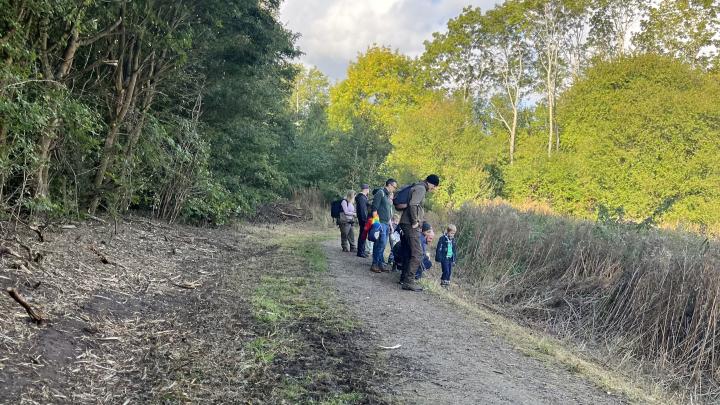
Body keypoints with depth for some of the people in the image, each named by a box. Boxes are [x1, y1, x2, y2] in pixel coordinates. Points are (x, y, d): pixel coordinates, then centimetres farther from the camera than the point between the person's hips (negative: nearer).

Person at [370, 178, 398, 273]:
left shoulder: (389, 196, 20)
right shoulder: (380, 193, -6)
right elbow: (374, 209, -12)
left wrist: (390, 224, 22)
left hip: (386, 224, 8)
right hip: (380, 223, -8)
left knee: (382, 245, 8)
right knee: (381, 243, -12)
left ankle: (381, 264, 12)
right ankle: (375, 264, -6)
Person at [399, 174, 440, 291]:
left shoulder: (418, 188, 20)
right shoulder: (421, 188, -11)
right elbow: (413, 204, -25)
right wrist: (415, 222, -18)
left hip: (408, 224, 10)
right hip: (410, 225, -10)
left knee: (411, 253, 17)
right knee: (417, 254, -12)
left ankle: (404, 278, 23)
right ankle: (408, 281, -14)